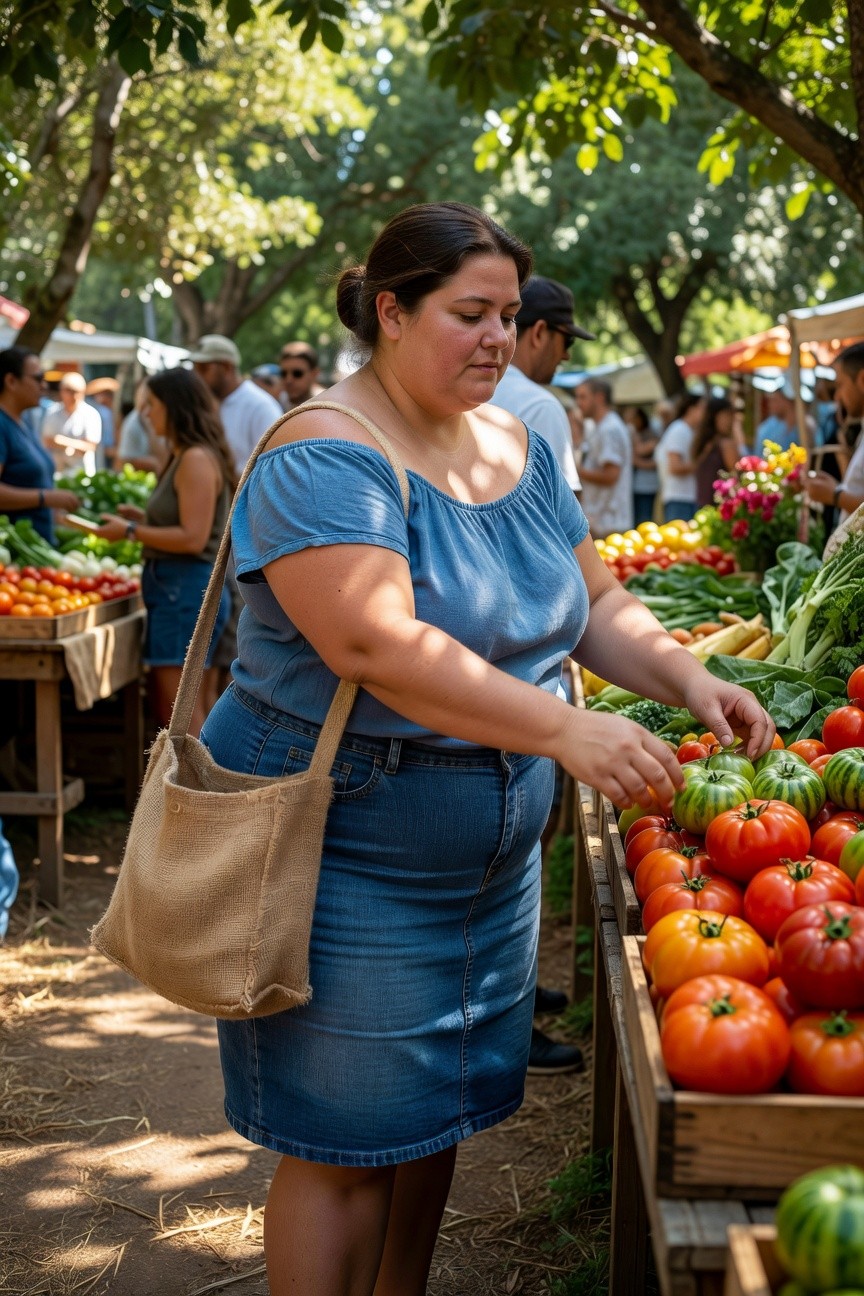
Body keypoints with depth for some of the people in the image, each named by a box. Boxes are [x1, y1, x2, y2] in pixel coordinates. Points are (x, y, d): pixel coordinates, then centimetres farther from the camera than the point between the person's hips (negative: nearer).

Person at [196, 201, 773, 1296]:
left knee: (432, 1113, 18)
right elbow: (377, 645, -31)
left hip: (490, 860, 8)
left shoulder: (519, 448, 7)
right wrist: (563, 731, -36)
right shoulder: (326, 459, -18)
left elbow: (596, 603, 13)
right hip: (343, 859, -7)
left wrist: (687, 676, -6)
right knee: (344, 1145, 2)